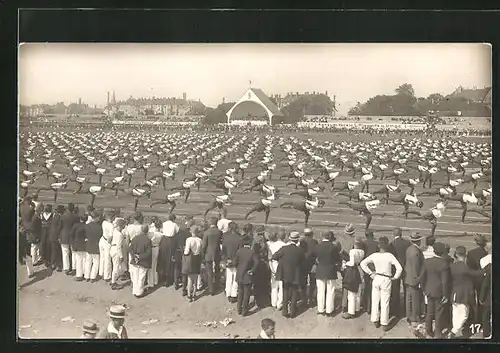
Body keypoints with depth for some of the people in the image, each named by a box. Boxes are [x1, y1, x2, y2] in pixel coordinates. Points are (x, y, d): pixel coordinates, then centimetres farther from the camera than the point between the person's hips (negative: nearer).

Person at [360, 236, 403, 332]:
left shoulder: (374, 255, -5)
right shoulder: (390, 256, -13)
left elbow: (362, 263, -4)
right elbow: (399, 268, -19)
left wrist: (370, 273, 2)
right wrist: (395, 277, -4)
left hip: (376, 278, 3)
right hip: (386, 280, -3)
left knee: (375, 301, 15)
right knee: (384, 303, 5)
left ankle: (375, 321, 25)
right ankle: (384, 324, 11)